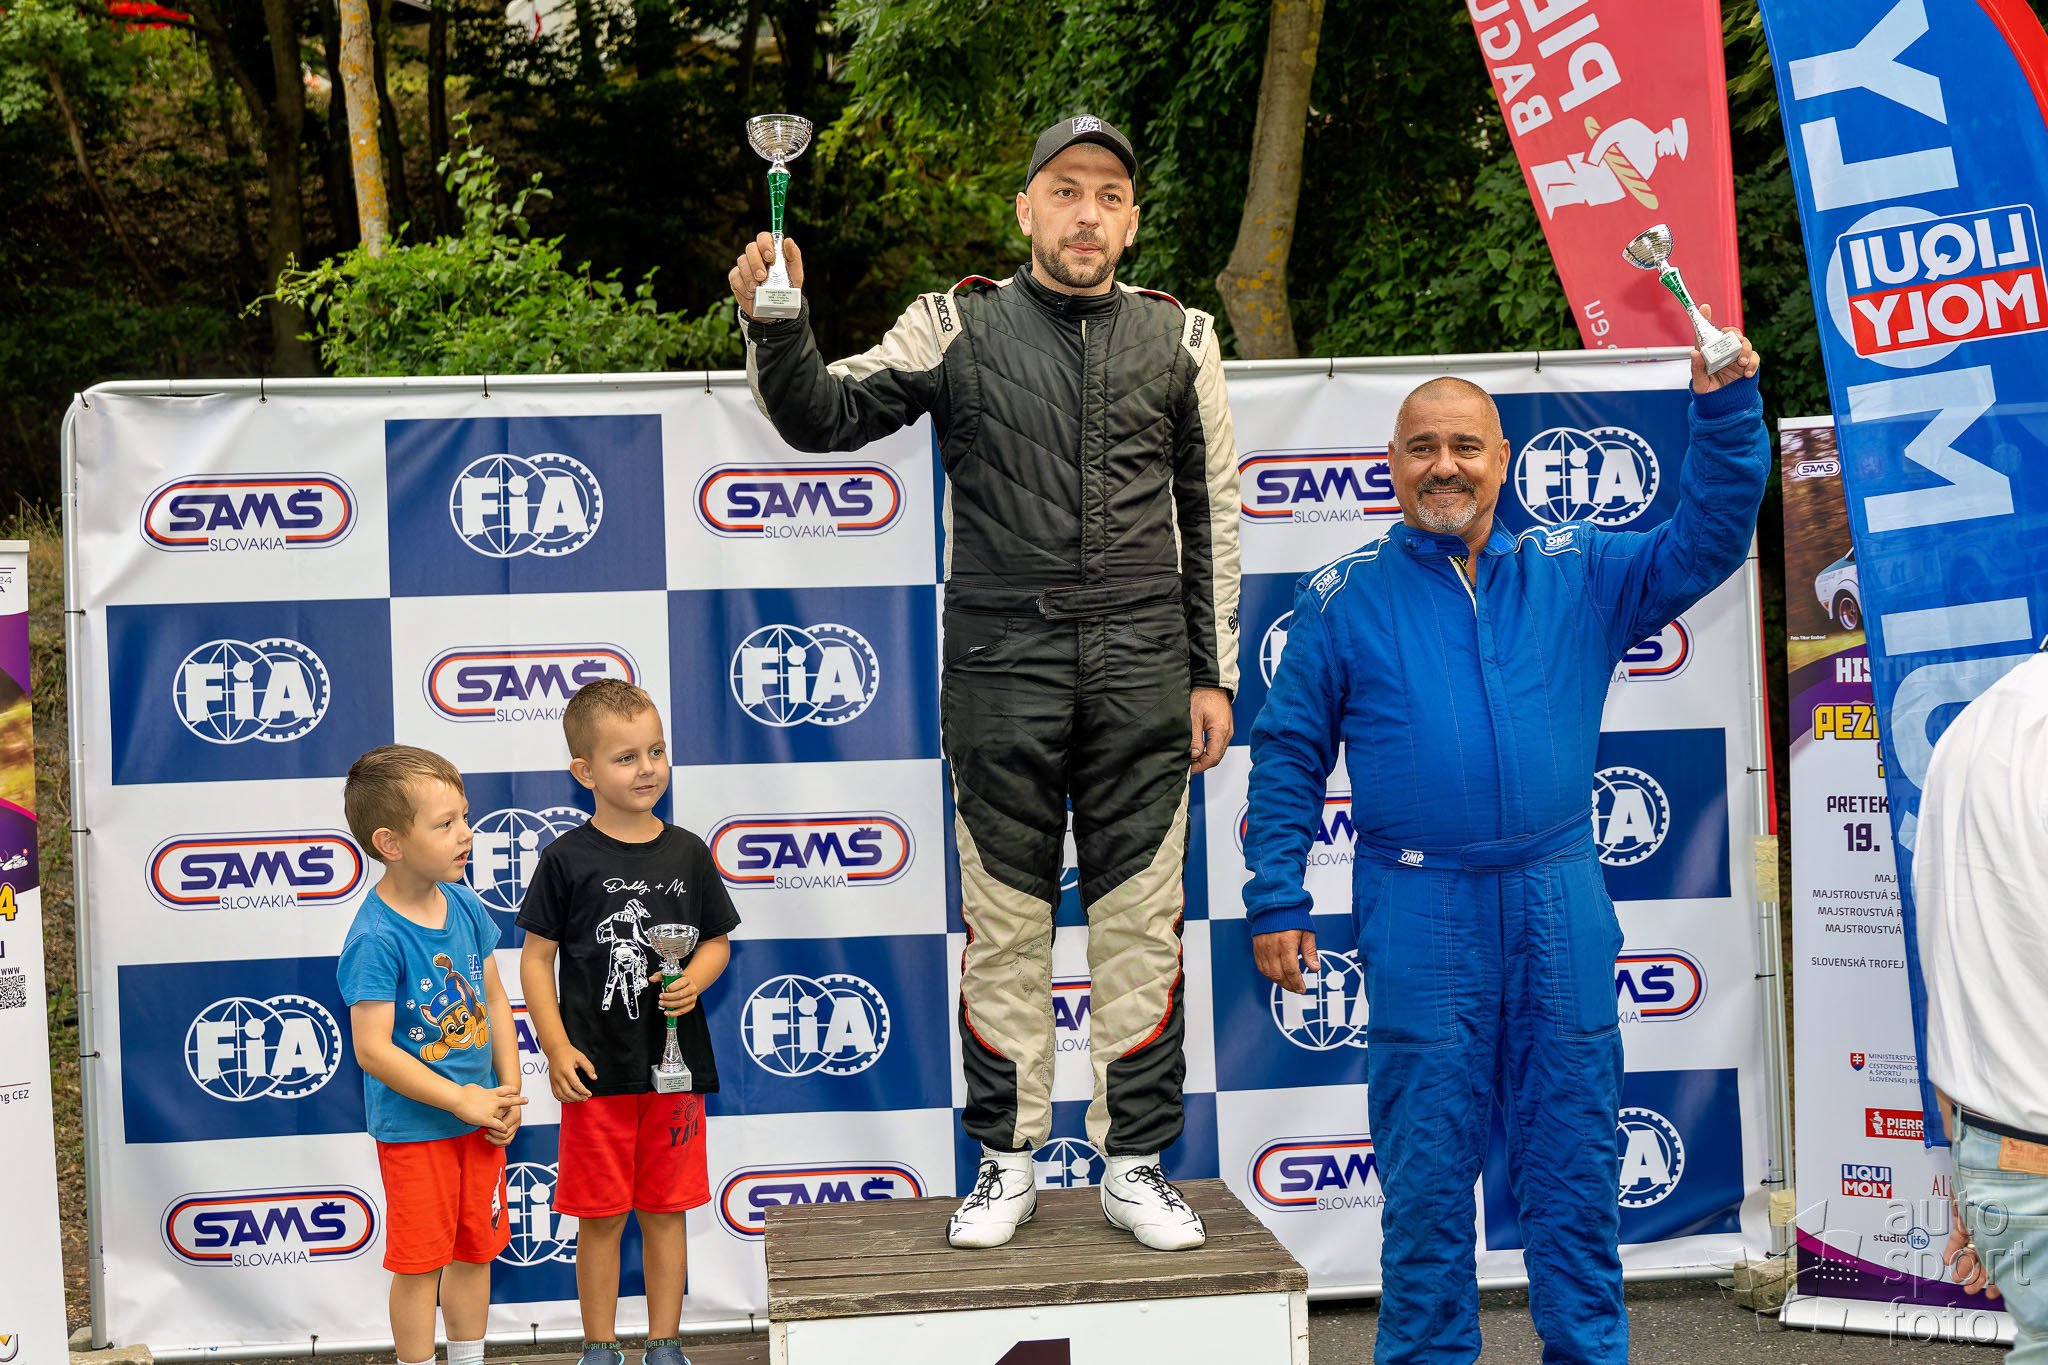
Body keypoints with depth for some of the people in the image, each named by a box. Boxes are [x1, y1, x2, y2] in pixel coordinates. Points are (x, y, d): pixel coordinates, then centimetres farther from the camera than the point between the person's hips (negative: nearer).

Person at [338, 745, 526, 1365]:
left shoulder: (464, 905, -1)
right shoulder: (376, 937, -22)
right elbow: (374, 1049, -24)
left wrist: (508, 1092, 0)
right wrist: (461, 1100, -19)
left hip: (480, 1115, 7)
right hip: (413, 1126, -6)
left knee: (476, 1248, 17)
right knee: (419, 1262, 6)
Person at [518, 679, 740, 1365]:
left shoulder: (687, 853, 3)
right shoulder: (567, 859, -6)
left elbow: (716, 941, 11)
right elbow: (536, 958, -3)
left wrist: (693, 979, -10)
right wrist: (556, 1047, -10)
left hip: (674, 1062, 3)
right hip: (598, 1069, -2)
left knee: (665, 1210, 11)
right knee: (600, 1215, 6)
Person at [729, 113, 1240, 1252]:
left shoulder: (1179, 337, 9)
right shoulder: (958, 327, 4)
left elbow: (1212, 516, 12)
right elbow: (824, 418, -2)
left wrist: (1213, 673, 9)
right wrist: (776, 321, -21)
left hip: (1141, 664, 1)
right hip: (1000, 660, -1)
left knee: (1141, 919, 4)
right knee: (1005, 919, 4)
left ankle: (1137, 1162, 15)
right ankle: (1008, 1159, 17)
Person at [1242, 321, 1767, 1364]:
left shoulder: (1576, 574, 9)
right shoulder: (1344, 599, 4)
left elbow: (1707, 543, 6)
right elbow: (1288, 757, 5)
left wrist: (1725, 408, -7)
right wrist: (1276, 902, -2)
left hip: (1560, 914, 2)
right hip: (1419, 922, -2)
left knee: (1573, 1169, 9)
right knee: (1426, 1178, 5)